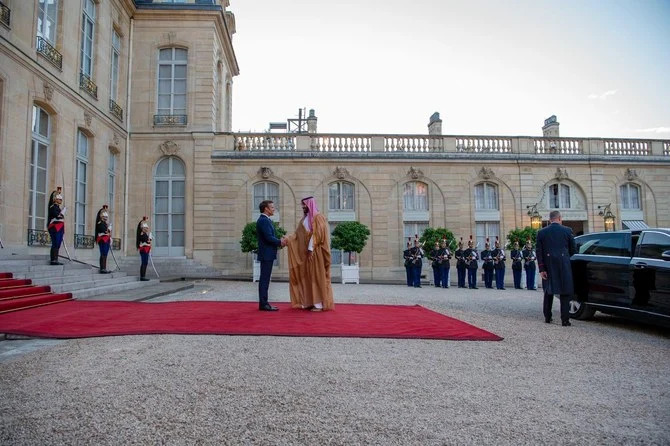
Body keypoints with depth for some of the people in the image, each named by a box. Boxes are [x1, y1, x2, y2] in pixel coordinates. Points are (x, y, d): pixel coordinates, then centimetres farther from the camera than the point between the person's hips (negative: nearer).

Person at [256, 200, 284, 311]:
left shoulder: (265, 220, 17)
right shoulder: (264, 220, -15)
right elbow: (269, 237, -22)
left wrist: (279, 241, 6)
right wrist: (280, 242, -8)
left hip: (267, 254, 10)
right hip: (266, 254, -10)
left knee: (265, 279, 12)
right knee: (264, 279, -6)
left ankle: (264, 303, 18)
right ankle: (263, 304, -2)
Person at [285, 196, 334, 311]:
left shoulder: (317, 217, -8)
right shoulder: (305, 218, 17)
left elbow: (316, 234, -16)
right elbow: (298, 234, 14)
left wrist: (311, 248, -20)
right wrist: (287, 240, 1)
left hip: (315, 251, -8)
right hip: (306, 252, 8)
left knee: (317, 276, -6)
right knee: (308, 277, 8)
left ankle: (320, 304, -2)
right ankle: (310, 302, 13)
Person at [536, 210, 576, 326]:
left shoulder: (541, 232, 2)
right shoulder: (567, 231, -1)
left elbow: (538, 251, -1)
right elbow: (572, 249, 4)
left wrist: (541, 269, 0)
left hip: (548, 266, 2)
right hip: (564, 265, -2)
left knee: (548, 291, 16)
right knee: (565, 293, 4)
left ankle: (547, 317, 21)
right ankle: (565, 320, 0)